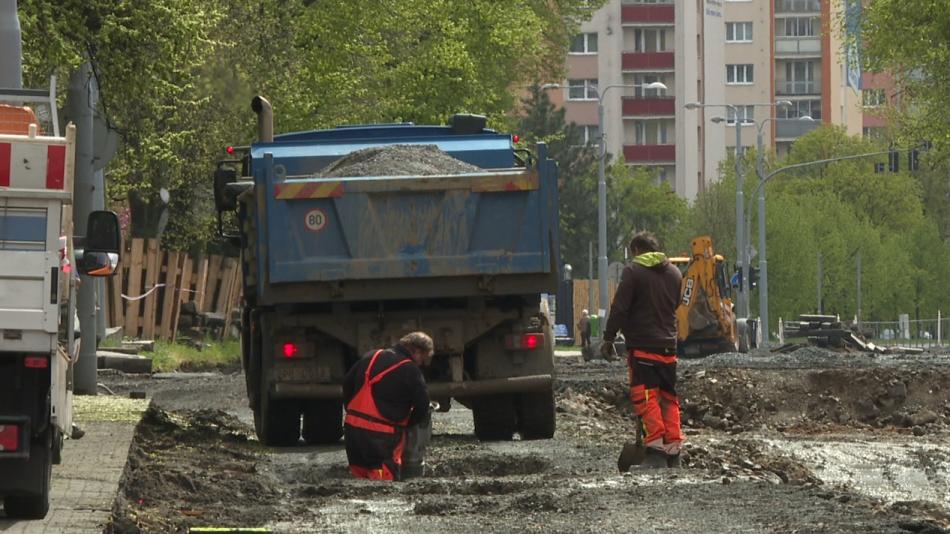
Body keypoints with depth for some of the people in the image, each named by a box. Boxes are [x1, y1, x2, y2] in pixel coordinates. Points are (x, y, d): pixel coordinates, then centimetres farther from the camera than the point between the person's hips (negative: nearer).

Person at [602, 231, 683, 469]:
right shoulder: (674, 273, 15)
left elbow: (619, 309, -10)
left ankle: (655, 451, -18)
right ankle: (673, 453, 8)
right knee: (669, 398, 11)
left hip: (642, 346, -6)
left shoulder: (633, 272, -6)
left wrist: (608, 338, -3)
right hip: (668, 346, 6)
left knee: (645, 398, -8)